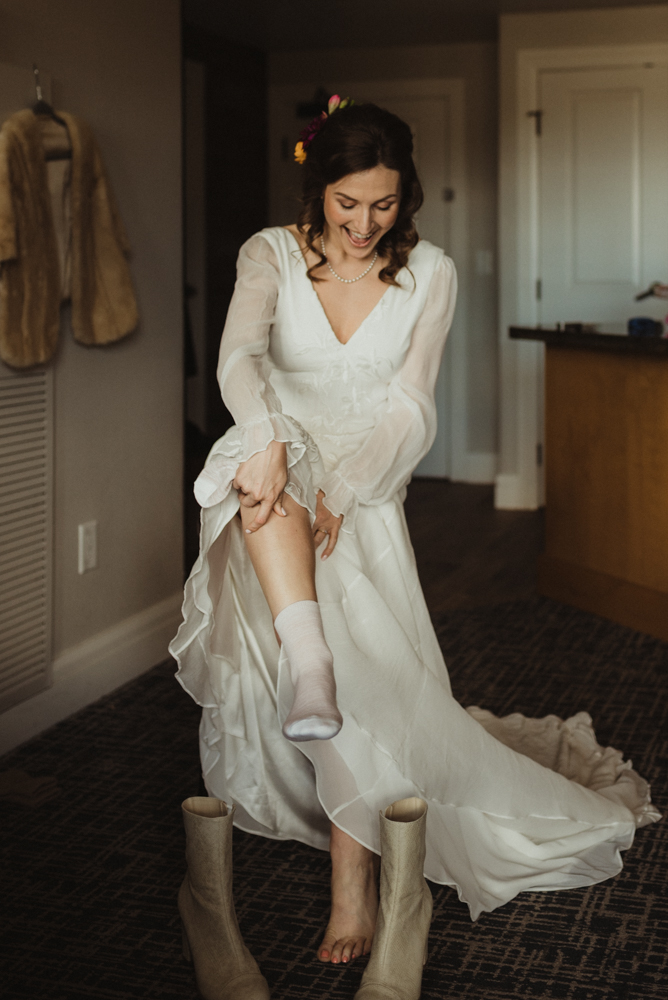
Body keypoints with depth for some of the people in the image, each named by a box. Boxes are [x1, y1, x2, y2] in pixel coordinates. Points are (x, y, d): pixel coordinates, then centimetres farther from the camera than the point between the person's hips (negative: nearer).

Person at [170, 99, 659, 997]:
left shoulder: (429, 274, 0)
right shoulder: (272, 254, -3)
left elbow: (410, 410, -5)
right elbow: (239, 354, -23)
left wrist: (343, 486, -23)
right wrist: (264, 438, -44)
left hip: (366, 492, 0)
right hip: (278, 488, 1)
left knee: (362, 674, -17)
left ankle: (354, 886, -12)